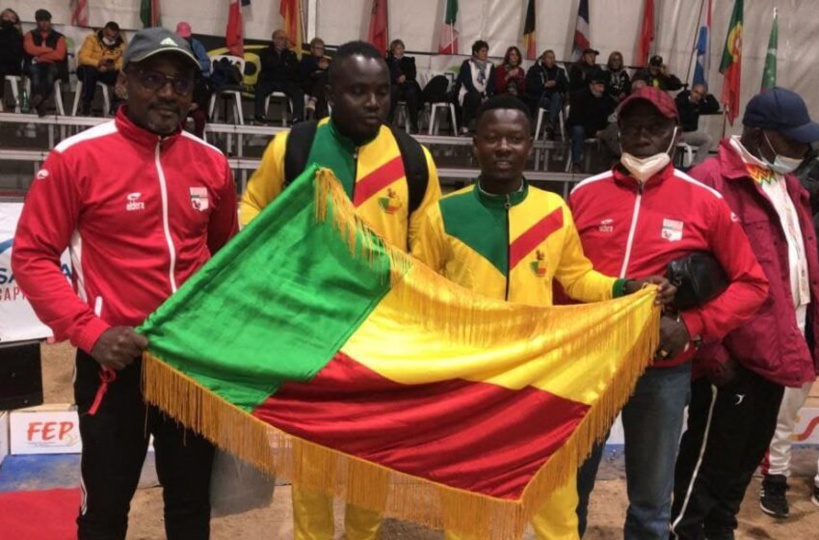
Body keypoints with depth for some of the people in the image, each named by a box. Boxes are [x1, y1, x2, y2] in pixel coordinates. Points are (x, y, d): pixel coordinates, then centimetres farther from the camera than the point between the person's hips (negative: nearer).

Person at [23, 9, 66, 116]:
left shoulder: (59, 37, 13)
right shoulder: (30, 35, 16)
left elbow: (60, 55, -4)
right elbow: (30, 49, -5)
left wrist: (40, 57, -7)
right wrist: (50, 50, -3)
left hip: (52, 66, 0)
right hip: (34, 65, 0)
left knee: (51, 71, -38)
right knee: (35, 71, -38)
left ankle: (39, 97, -57)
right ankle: (40, 103, -47)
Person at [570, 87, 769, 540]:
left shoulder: (705, 202, -2)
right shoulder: (585, 194, 2)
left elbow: (751, 282, 1)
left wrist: (694, 327, -11)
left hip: (663, 370, -1)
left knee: (651, 500, 14)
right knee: (570, 486, 16)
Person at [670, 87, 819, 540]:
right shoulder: (712, 182, -14)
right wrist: (712, 349, -19)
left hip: (776, 348, 9)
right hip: (735, 352, -9)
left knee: (748, 453, 20)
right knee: (712, 453, 4)